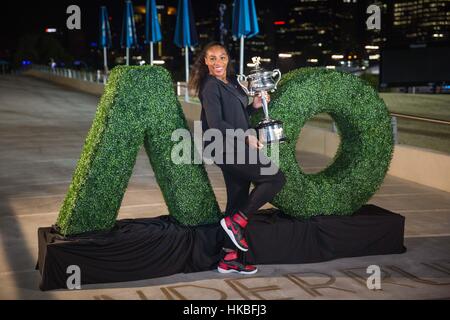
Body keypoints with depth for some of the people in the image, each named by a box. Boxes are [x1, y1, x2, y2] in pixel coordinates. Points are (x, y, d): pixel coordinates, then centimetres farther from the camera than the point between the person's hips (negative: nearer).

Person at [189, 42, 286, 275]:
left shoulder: (231, 84, 16)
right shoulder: (211, 86, -10)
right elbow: (216, 123, -18)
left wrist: (254, 106, 9)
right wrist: (245, 137, -16)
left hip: (236, 147, 9)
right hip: (227, 149, -9)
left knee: (238, 200, 9)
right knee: (275, 178, -11)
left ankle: (230, 259, 15)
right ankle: (237, 221, -5)